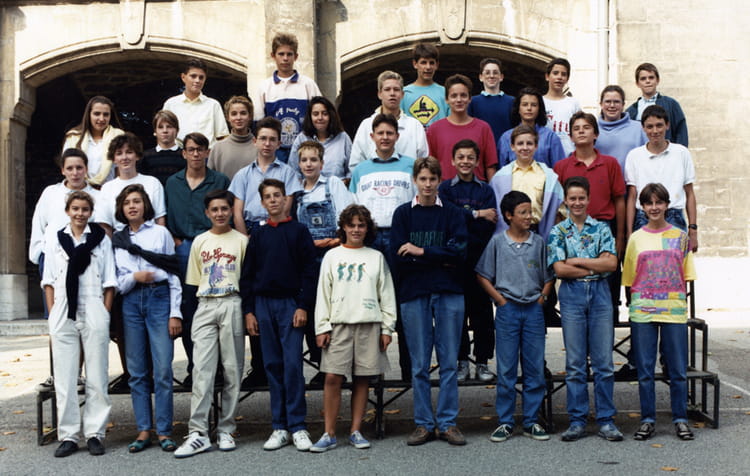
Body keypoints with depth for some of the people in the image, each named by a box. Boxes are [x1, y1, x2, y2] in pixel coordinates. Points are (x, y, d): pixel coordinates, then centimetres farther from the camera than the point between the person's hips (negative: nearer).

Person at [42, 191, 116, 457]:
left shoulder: (101, 240, 8)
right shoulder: (55, 242, 12)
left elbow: (109, 283, 7)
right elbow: (49, 282, 11)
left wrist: (105, 315, -2)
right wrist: (52, 315, 2)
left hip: (93, 315, -1)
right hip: (63, 316, 2)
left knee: (96, 378, 0)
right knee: (64, 378, 2)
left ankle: (95, 433, 8)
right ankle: (68, 435, 10)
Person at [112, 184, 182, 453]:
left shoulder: (160, 233, 8)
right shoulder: (117, 240, 14)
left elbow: (174, 274, 4)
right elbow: (116, 282, 13)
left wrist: (175, 312, -3)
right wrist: (134, 277, -9)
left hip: (159, 298, -3)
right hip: (131, 302, 3)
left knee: (162, 368, -7)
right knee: (137, 371, 4)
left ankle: (164, 431, 1)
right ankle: (144, 430, 11)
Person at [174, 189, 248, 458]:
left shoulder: (241, 241, 7)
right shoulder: (199, 241, 14)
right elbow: (194, 280, 15)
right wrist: (190, 313, 7)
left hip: (232, 305, -1)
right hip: (205, 306, 1)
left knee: (232, 369, 1)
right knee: (201, 369, -6)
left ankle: (225, 430, 9)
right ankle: (198, 433, -7)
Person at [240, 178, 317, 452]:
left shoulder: (299, 231, 4)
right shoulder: (257, 235, 12)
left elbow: (308, 271, -1)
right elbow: (247, 275, 11)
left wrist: (303, 306, -9)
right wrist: (248, 311, 4)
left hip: (291, 303, -3)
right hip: (263, 305, 3)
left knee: (293, 365, -7)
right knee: (273, 365, 5)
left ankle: (298, 426, -1)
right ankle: (280, 427, 10)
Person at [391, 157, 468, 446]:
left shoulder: (452, 214, 8)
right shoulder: (403, 213, 7)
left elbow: (459, 252, -6)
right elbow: (398, 255, -5)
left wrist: (421, 252, -10)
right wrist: (441, 258, -8)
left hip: (449, 293, 0)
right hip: (414, 294, 0)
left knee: (449, 362, 2)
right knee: (419, 365, 3)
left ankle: (447, 423, 10)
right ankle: (423, 424, 12)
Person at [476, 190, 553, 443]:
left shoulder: (539, 242, 5)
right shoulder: (497, 242, 0)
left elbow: (549, 277, 12)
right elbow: (482, 276, 3)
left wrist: (541, 298, -1)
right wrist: (500, 299, -3)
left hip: (534, 310, 2)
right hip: (507, 310, -2)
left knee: (535, 368, 5)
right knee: (506, 369, 2)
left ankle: (531, 422, 15)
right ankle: (505, 422, 11)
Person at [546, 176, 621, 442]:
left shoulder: (601, 228, 9)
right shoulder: (558, 232, 6)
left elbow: (611, 263, -4)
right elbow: (559, 269, -7)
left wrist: (577, 261, -8)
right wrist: (594, 267, -6)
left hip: (600, 294, 1)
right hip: (572, 295, -1)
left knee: (604, 361, 2)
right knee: (575, 363, 2)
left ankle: (606, 420, 11)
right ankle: (577, 421, 11)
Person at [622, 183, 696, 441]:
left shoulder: (680, 237, 7)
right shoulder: (636, 238, 7)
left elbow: (686, 275, 8)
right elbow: (629, 278, 10)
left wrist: (682, 303, 0)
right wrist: (635, 304, 3)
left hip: (674, 311, 0)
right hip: (642, 312, 0)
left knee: (678, 370, 3)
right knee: (645, 369, 4)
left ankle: (680, 419, 15)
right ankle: (647, 420, 13)